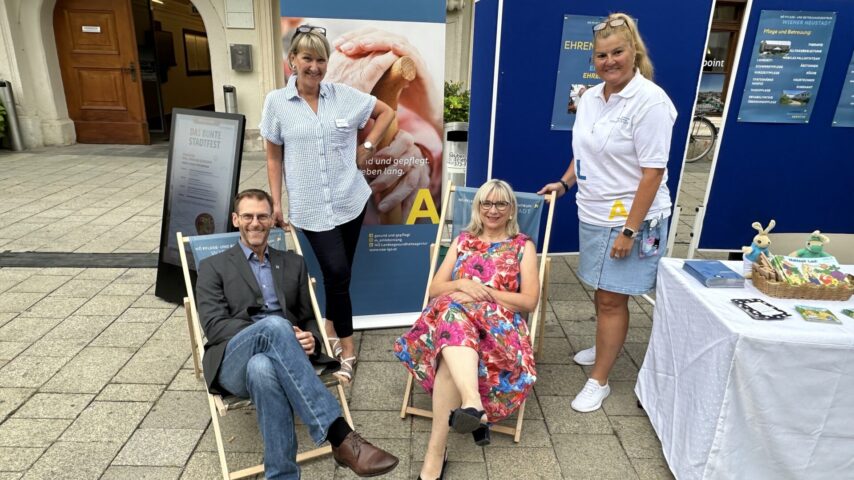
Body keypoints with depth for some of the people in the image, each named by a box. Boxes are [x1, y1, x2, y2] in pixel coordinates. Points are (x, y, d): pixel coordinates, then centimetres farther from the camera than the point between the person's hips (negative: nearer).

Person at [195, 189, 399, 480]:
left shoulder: (293, 263, 24)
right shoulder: (214, 267, 15)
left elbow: (309, 319, 21)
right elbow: (214, 325, 1)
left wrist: (310, 339, -6)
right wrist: (275, 330, -15)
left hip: (274, 359, 2)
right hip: (234, 362, -1)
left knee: (263, 368, -39)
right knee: (275, 325, -37)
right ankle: (341, 437, -44)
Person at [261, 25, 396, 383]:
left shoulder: (345, 96, 1)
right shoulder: (276, 102, -1)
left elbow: (386, 112, 14)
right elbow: (274, 158, 5)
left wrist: (368, 146, 4)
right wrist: (276, 203, 1)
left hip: (350, 200, 2)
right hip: (311, 206, -2)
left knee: (338, 274, 12)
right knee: (337, 272, -12)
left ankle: (331, 329, 36)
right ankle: (346, 346, 6)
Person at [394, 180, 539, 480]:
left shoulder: (523, 246, 14)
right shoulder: (463, 240, 21)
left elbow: (529, 301, 2)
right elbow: (435, 289, 13)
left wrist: (485, 293, -11)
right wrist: (463, 285, -10)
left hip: (499, 326, -2)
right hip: (453, 316, 2)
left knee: (450, 357, -38)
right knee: (452, 309, -40)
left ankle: (436, 450, -41)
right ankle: (473, 403, -58)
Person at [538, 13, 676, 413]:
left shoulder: (650, 101, -17)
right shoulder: (589, 98, 6)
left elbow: (653, 172, -20)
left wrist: (629, 230, -21)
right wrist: (564, 182, 13)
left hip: (630, 219, -7)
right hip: (593, 214, 7)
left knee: (612, 298, 0)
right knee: (601, 290, 19)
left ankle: (599, 381, 14)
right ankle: (606, 346, 43)